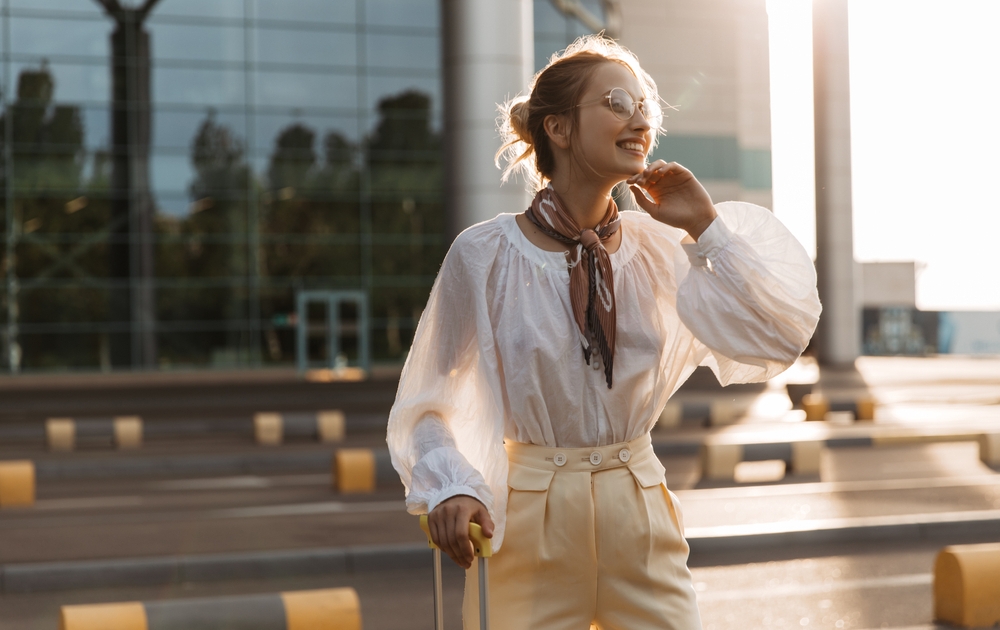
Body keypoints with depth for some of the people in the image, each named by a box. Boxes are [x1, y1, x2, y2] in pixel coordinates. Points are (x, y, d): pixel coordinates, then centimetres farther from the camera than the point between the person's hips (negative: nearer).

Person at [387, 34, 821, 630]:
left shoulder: (658, 248, 3)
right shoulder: (486, 254, -9)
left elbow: (780, 339, -1)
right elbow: (431, 405, -5)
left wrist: (706, 229, -5)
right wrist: (452, 488, -22)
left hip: (641, 514, 4)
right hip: (532, 520, -3)